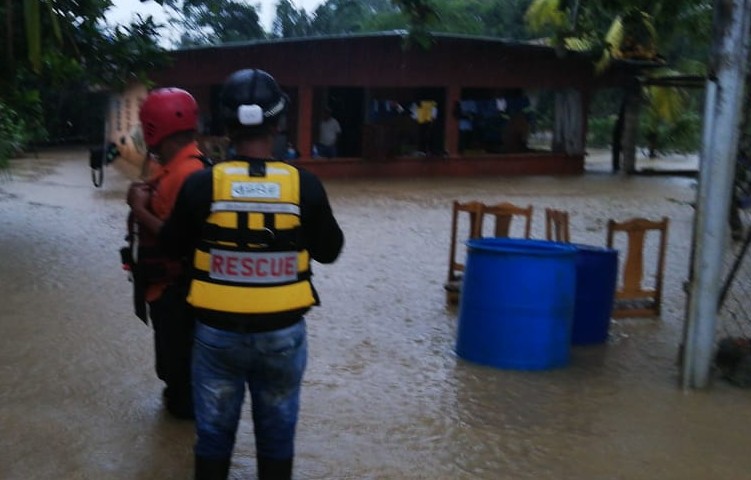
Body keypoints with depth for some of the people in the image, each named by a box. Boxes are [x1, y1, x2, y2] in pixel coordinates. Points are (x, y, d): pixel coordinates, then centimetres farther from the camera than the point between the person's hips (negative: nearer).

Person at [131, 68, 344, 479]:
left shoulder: (201, 184, -13)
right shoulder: (304, 184, -12)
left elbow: (172, 245, 3)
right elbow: (329, 250, 1)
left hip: (217, 332, 0)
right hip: (282, 332, 0)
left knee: (214, 430, 18)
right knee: (276, 431, 18)